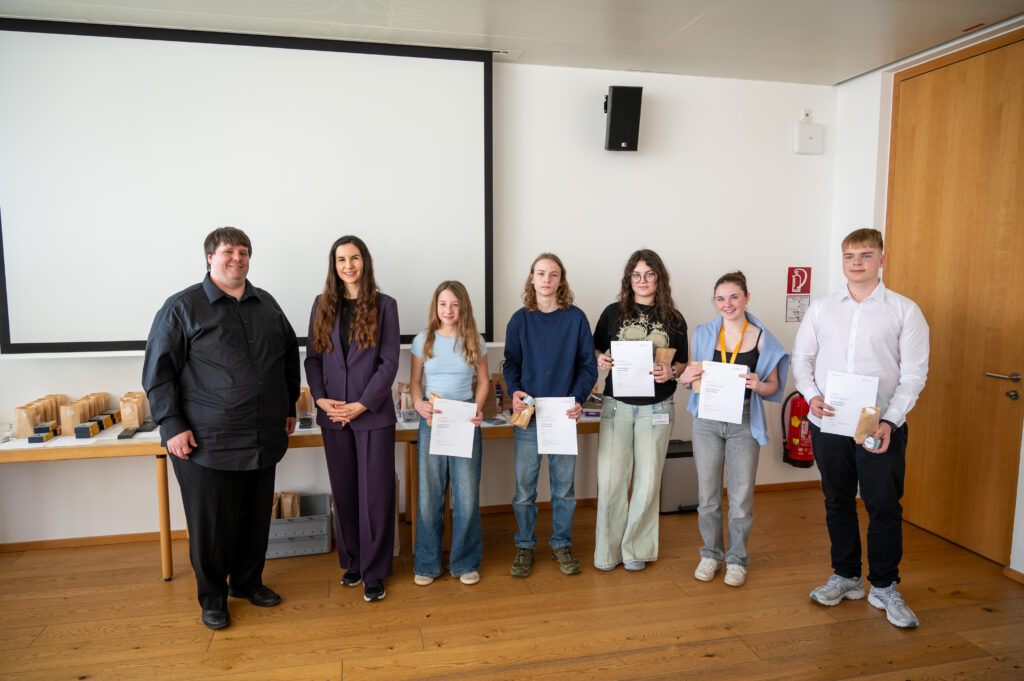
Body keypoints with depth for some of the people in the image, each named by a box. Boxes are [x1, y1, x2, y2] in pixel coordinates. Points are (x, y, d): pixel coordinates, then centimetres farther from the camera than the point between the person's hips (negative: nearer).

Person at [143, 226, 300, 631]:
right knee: (211, 523, 6)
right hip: (207, 444, -5)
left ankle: (248, 581, 35)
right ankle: (212, 596, 26)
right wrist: (172, 425, -11)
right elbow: (158, 370, -5)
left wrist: (290, 407, 18)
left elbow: (290, 355, 20)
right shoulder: (183, 307, -4)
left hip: (264, 440, 5)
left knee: (257, 517, 15)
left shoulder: (267, 305, 11)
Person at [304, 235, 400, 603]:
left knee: (375, 494, 1)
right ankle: (351, 562, 28)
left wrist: (361, 405, -13)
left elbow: (389, 361, -6)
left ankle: (374, 572, 15)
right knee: (343, 493, 12)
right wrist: (320, 399, -8)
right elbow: (312, 357, 7)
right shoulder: (322, 305, 8)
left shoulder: (384, 305, -1)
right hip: (333, 415, 3)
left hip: (374, 414, -3)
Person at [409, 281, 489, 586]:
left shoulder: (474, 342, 5)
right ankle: (427, 563, 21)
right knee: (429, 493, 5)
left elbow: (483, 380, 12)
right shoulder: (423, 340, 4)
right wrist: (419, 404, -9)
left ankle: (466, 562, 20)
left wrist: (478, 409, -5)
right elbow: (415, 381, 10)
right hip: (431, 420, 0)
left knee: (467, 493, 2)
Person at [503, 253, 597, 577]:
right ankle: (524, 546, 24)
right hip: (528, 416, 0)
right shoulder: (520, 319, 3)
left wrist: (578, 399, -13)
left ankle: (562, 544, 29)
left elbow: (588, 365, 2)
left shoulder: (576, 318, 1)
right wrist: (514, 390, -12)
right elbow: (511, 363, 7)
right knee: (524, 487, 6)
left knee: (564, 486, 11)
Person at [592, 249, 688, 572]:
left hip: (656, 408, 1)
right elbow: (595, 350, 11)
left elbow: (682, 362, 10)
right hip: (617, 404, 0)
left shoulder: (673, 319, 6)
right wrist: (600, 360, -11)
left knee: (648, 480, 6)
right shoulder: (613, 313, 6)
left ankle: (636, 549, 23)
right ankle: (608, 550, 16)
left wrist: (670, 372, -12)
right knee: (610, 479, -1)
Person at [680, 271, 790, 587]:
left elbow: (774, 385, 3)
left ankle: (737, 558, 26)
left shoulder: (761, 338, -1)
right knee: (707, 494, 9)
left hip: (744, 423, -1)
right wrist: (687, 377, -12)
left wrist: (758, 385, -19)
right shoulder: (703, 334, 4)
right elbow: (692, 379, 11)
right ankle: (711, 554, 29)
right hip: (707, 421, 2)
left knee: (742, 495, 6)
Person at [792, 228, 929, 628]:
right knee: (838, 503, 13)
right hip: (828, 424, 3)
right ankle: (846, 576, 29)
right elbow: (801, 358, 10)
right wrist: (811, 396, -9)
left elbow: (914, 373, -4)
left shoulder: (904, 310, 0)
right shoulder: (821, 309, 8)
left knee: (884, 506, 4)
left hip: (882, 428, -2)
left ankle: (884, 587, 23)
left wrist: (890, 421, -15)